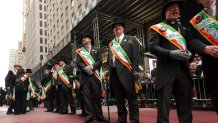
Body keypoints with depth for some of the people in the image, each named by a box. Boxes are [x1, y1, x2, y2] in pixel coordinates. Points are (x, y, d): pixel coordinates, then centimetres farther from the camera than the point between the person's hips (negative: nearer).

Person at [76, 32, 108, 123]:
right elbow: (78, 62, 5)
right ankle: (89, 115, 1)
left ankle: (99, 115, 7)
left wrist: (91, 67, -13)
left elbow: (99, 61, 3)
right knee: (87, 95, -4)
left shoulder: (96, 50, 15)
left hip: (95, 75, 0)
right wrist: (85, 68, -12)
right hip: (84, 76, 1)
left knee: (97, 95, 0)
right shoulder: (80, 51, 18)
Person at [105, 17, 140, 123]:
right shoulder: (111, 43, 20)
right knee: (118, 97, 9)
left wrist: (135, 71, -10)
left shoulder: (131, 39, 8)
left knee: (131, 96, -1)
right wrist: (107, 70, 9)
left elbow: (136, 56, -1)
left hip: (126, 71, -4)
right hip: (114, 72, 5)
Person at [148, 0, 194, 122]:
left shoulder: (184, 28, 23)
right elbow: (152, 47, -5)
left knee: (186, 103, 8)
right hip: (166, 70, -4)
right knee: (164, 102, -2)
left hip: (183, 69, 5)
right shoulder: (157, 28, 8)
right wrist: (171, 53, -17)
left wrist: (189, 53, -6)